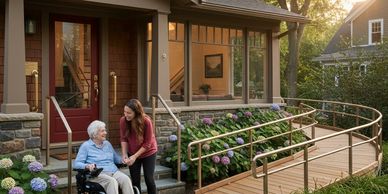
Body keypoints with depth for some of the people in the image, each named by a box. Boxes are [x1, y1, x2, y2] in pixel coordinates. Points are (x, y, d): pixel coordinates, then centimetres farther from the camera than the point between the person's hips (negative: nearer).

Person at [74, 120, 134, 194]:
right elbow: (77, 164, -2)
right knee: (112, 182, -37)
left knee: (126, 179, -28)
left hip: (114, 171, 5)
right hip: (97, 173, -5)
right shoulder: (86, 146, 6)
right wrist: (87, 166, -23)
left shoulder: (107, 144, 22)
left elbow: (116, 158, 29)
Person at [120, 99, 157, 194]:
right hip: (132, 154, 3)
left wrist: (135, 156, -25)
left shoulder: (146, 121, -29)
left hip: (148, 153, -3)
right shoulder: (123, 120, -19)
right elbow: (123, 138, -7)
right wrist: (124, 154, -18)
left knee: (149, 179, -3)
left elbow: (147, 143, -22)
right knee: (135, 180, 3)